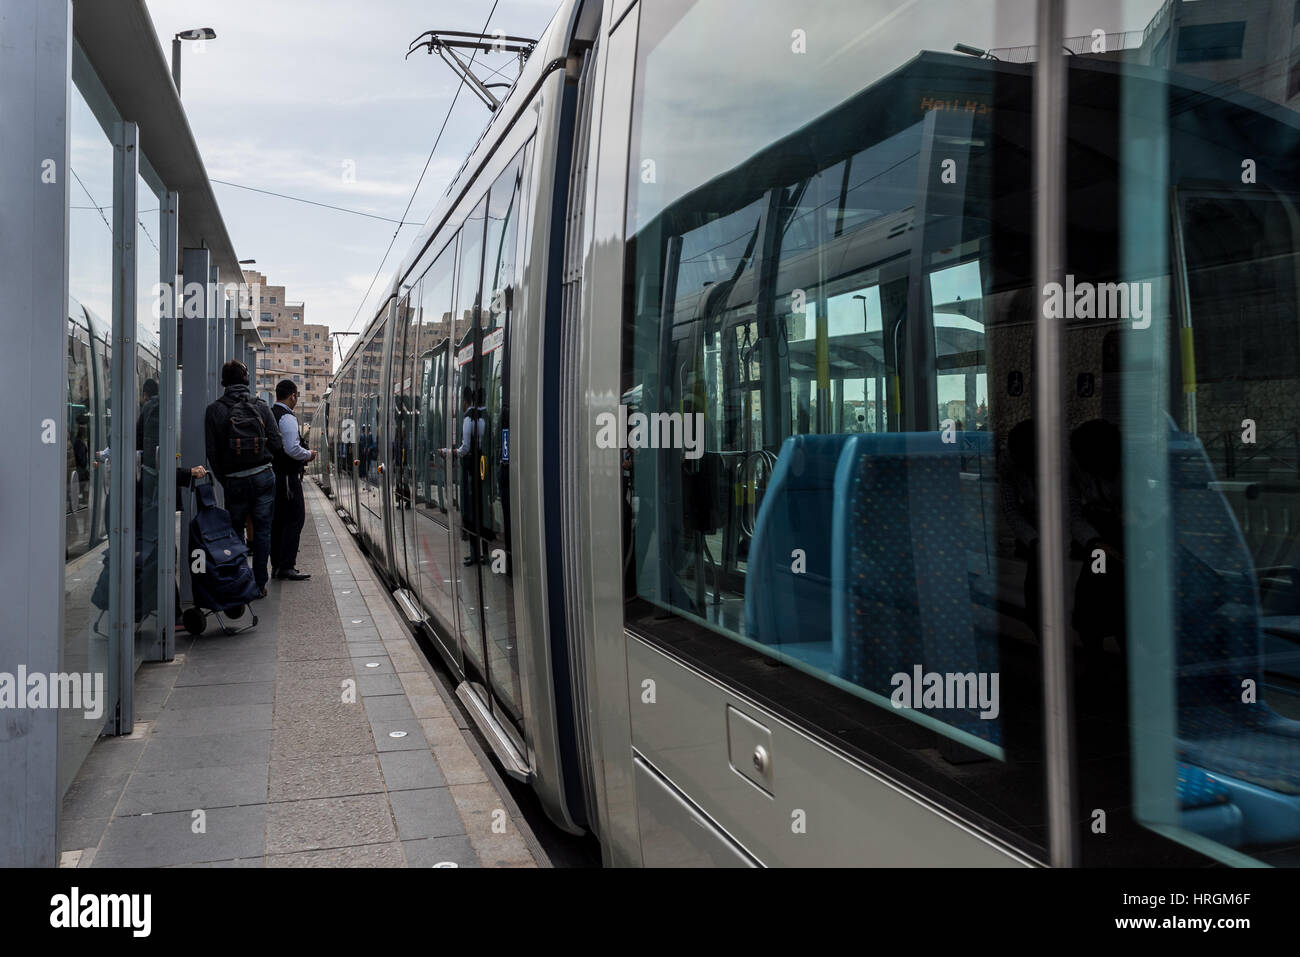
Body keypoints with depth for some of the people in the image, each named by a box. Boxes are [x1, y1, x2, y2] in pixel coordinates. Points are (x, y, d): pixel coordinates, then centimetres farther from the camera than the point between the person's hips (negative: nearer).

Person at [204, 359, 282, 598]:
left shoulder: (215, 410, -4)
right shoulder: (260, 406, -2)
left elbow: (212, 452, -5)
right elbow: (276, 443, -1)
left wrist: (224, 480, 6)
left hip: (234, 481, 0)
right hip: (263, 476, 0)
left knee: (235, 532, 13)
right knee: (262, 531, 6)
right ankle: (259, 585, 8)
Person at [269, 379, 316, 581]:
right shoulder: (287, 418, -14)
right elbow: (292, 449, -22)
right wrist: (308, 455, -3)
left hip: (271, 474, 9)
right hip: (288, 477, -9)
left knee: (277, 520, 13)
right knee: (295, 519, -6)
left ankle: (276, 566, 17)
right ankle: (286, 567, -10)